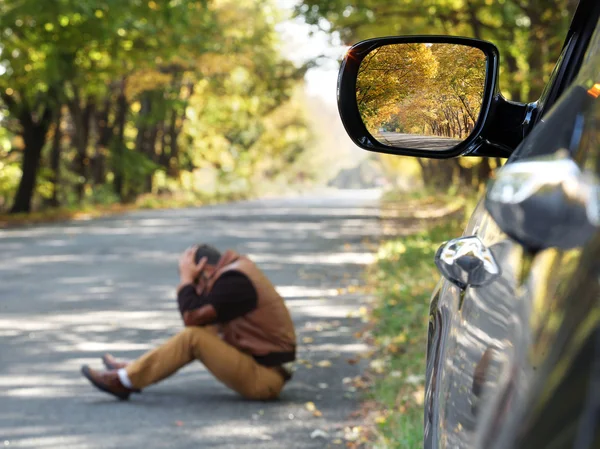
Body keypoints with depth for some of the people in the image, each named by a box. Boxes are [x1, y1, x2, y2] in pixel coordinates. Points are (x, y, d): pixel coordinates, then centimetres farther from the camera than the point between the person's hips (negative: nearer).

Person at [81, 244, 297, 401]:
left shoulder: (234, 281, -17)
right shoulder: (237, 267, 13)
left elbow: (192, 316, -20)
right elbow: (202, 318, 15)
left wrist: (186, 277, -7)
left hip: (263, 380, -10)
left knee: (193, 337, -16)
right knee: (205, 331, 15)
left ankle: (125, 381, -7)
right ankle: (134, 370, 16)